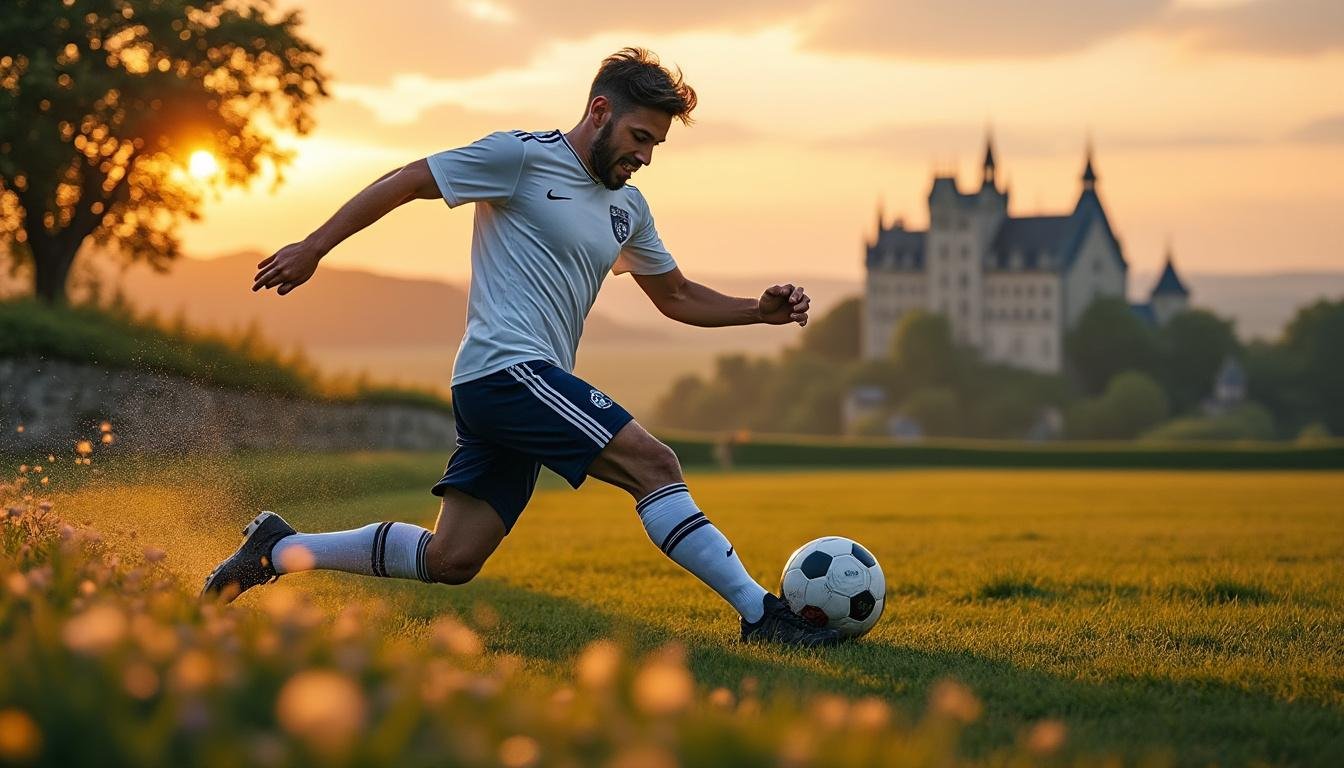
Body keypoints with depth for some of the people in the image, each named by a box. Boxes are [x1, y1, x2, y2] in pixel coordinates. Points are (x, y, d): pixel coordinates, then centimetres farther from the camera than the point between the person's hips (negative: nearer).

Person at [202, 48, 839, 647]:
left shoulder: (628, 208, 19)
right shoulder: (522, 155, -4)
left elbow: (676, 297, 28)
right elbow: (406, 182, -1)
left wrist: (759, 310, 12)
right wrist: (314, 248, -3)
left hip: (528, 387, 9)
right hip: (507, 368, -9)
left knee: (449, 560, 4)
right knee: (654, 465, -16)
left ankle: (278, 547, 16)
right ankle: (762, 614, -15)